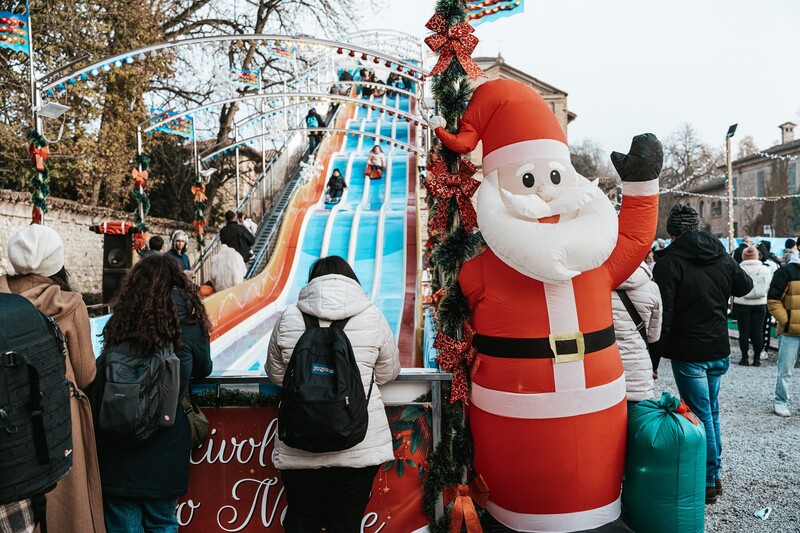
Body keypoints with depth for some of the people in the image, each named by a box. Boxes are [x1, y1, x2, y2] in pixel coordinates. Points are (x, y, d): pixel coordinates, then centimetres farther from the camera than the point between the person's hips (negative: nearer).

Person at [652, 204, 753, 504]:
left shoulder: (668, 263, -16)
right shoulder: (722, 257, 3)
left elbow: (662, 316, -19)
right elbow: (745, 286, 21)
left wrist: (654, 359, -13)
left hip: (689, 354, -6)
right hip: (719, 351, 6)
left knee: (700, 415, 2)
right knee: (711, 411, 17)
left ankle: (708, 482, 11)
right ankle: (715, 475, 27)